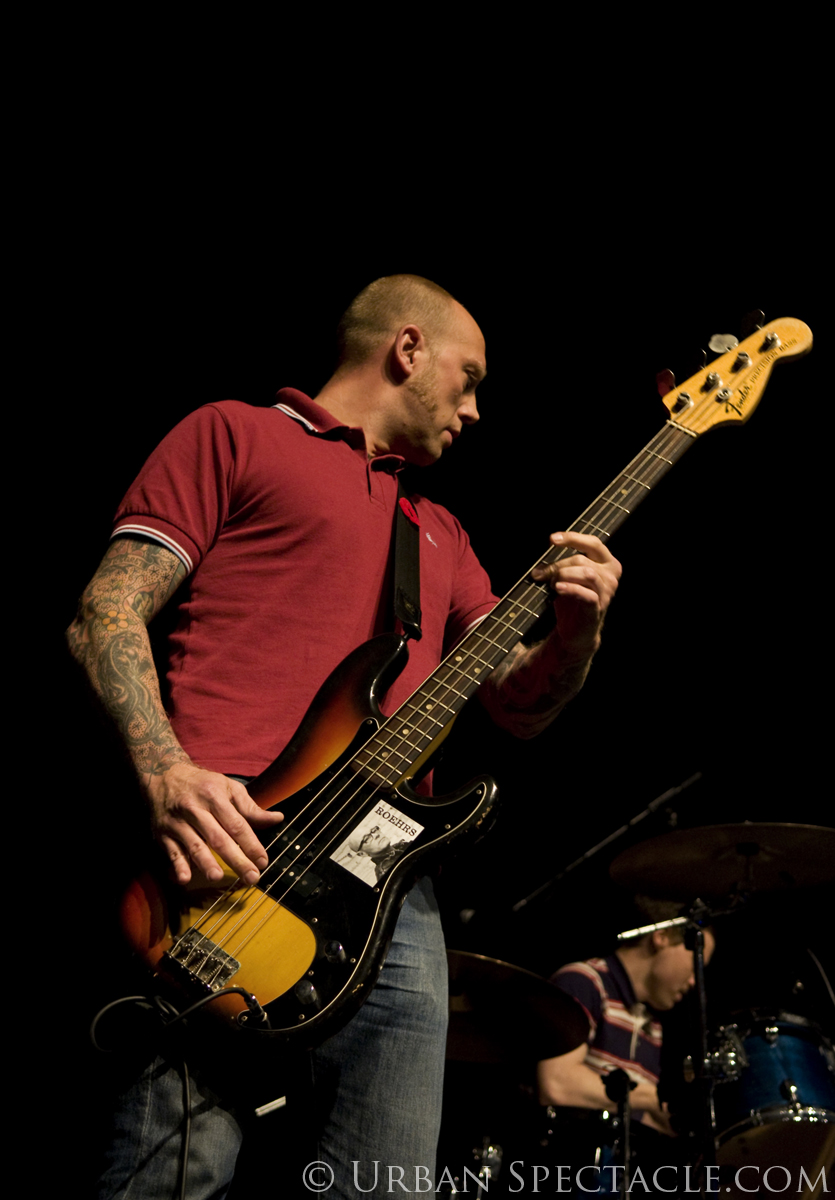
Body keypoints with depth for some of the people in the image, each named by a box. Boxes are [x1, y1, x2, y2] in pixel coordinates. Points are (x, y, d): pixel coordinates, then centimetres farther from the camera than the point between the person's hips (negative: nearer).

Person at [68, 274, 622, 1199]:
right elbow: (105, 614, 0)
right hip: (228, 850, -6)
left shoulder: (438, 530, 30)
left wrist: (575, 634, 2)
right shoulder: (233, 435, 11)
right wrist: (166, 771, -17)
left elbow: (517, 705, 25)